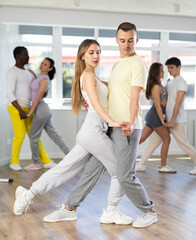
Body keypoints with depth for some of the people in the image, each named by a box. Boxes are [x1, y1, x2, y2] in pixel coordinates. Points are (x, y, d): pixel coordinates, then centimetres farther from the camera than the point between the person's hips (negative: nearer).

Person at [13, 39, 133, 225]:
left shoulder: (91, 76, 21)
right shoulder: (88, 76, -9)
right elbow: (95, 104, -21)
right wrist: (112, 122, -34)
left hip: (88, 132, 9)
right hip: (94, 130, -9)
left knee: (63, 170, 12)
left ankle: (28, 194, 18)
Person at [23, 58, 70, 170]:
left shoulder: (45, 80, -15)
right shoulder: (41, 77, 11)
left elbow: (37, 98, -15)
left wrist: (30, 113, -11)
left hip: (41, 109, -9)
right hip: (43, 110, 9)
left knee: (33, 136, 1)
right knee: (55, 135, 9)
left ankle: (36, 163, 11)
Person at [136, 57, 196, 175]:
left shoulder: (181, 83, -11)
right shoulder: (170, 82, 16)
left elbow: (178, 103, -17)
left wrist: (172, 121, -21)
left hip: (177, 120, -8)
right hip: (166, 119, 8)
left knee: (183, 143, -4)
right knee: (154, 140, 7)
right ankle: (142, 163, 12)